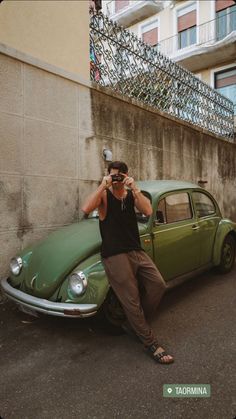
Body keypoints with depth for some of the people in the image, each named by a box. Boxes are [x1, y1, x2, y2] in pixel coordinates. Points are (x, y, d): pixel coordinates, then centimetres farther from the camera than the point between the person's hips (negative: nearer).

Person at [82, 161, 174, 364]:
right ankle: (151, 344, 9)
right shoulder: (104, 195, 0)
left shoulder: (132, 195, 11)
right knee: (132, 301, -4)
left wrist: (134, 188, -12)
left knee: (158, 285, -8)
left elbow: (148, 211, -7)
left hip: (137, 251, 5)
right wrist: (103, 185, -17)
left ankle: (138, 322, 17)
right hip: (114, 255, -5)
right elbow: (86, 209, -21)